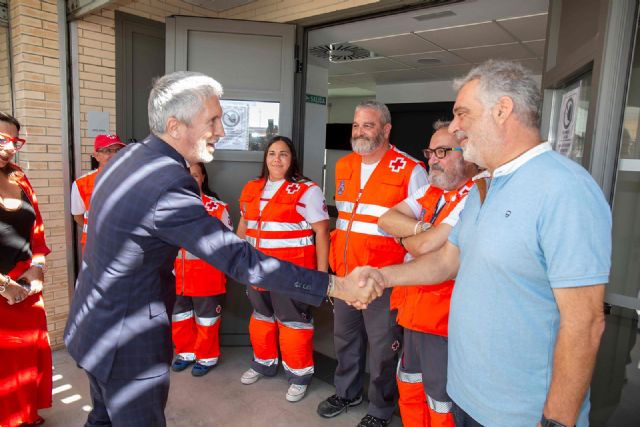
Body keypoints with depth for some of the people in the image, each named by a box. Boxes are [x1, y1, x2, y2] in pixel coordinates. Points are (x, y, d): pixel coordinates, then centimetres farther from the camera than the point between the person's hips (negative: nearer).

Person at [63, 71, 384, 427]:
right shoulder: (168, 185, -31)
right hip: (127, 344, -9)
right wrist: (336, 286, -31)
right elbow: (238, 259, -34)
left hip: (93, 328, 9)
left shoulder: (127, 157, -1)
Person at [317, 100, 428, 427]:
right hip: (344, 274, 6)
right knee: (344, 337, 21)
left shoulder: (410, 170, -10)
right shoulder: (343, 166, 9)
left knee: (382, 347, 9)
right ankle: (347, 392, 44)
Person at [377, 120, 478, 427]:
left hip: (444, 320, -7)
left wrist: (403, 236, -4)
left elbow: (426, 247, -25)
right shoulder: (429, 191, 8)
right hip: (413, 311, 8)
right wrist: (422, 228, -17)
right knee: (409, 389, 23)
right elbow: (386, 219, -2)